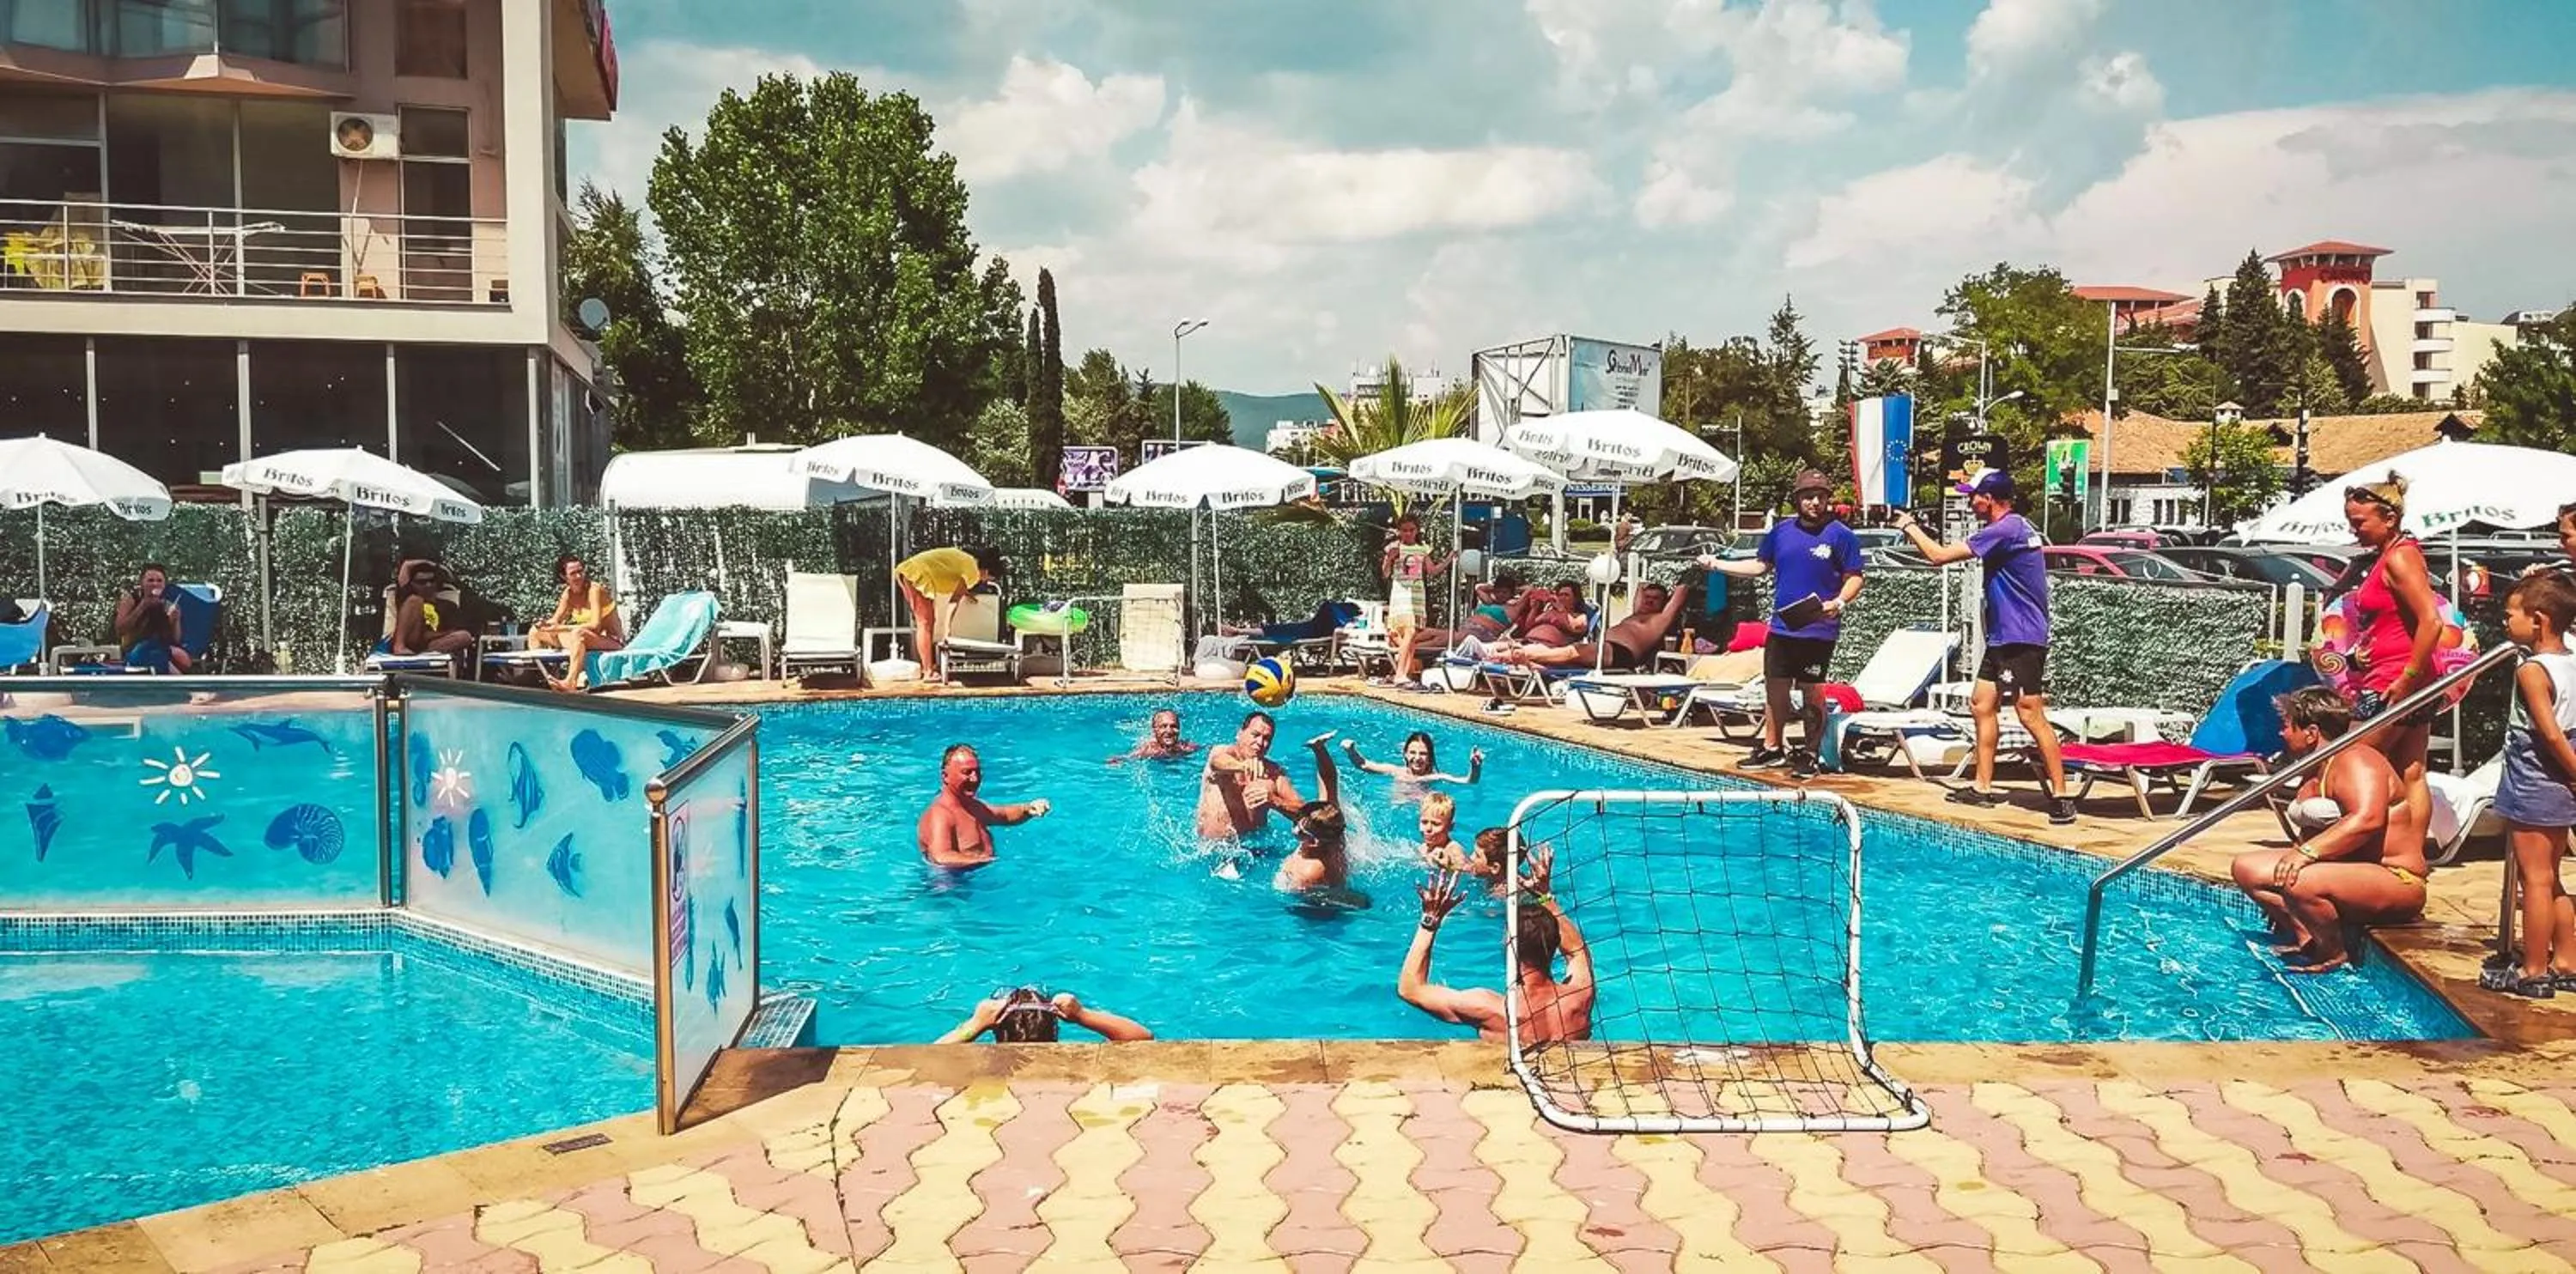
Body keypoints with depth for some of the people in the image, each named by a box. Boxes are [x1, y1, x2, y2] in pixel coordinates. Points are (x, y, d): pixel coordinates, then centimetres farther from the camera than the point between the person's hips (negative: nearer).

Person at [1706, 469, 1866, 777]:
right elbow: (1760, 566, 19)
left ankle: (1809, 754, 12)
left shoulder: (1840, 535, -5)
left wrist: (1838, 602, -21)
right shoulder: (1781, 532, 8)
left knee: (1811, 691, 2)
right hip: (1782, 627, 5)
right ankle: (1772, 749, 22)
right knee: (1775, 687, 9)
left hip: (1818, 629, -4)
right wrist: (1717, 564, 15)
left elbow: (1854, 578, -4)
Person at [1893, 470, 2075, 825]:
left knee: (2031, 714, -11)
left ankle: (2061, 796, -8)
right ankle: (1983, 788, 20)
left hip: (2022, 638, -11)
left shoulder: (2005, 530, -19)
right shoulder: (2012, 527, 14)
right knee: (1982, 703, 13)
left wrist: (1910, 527, -4)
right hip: (2002, 636, 11)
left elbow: (1940, 556, -18)